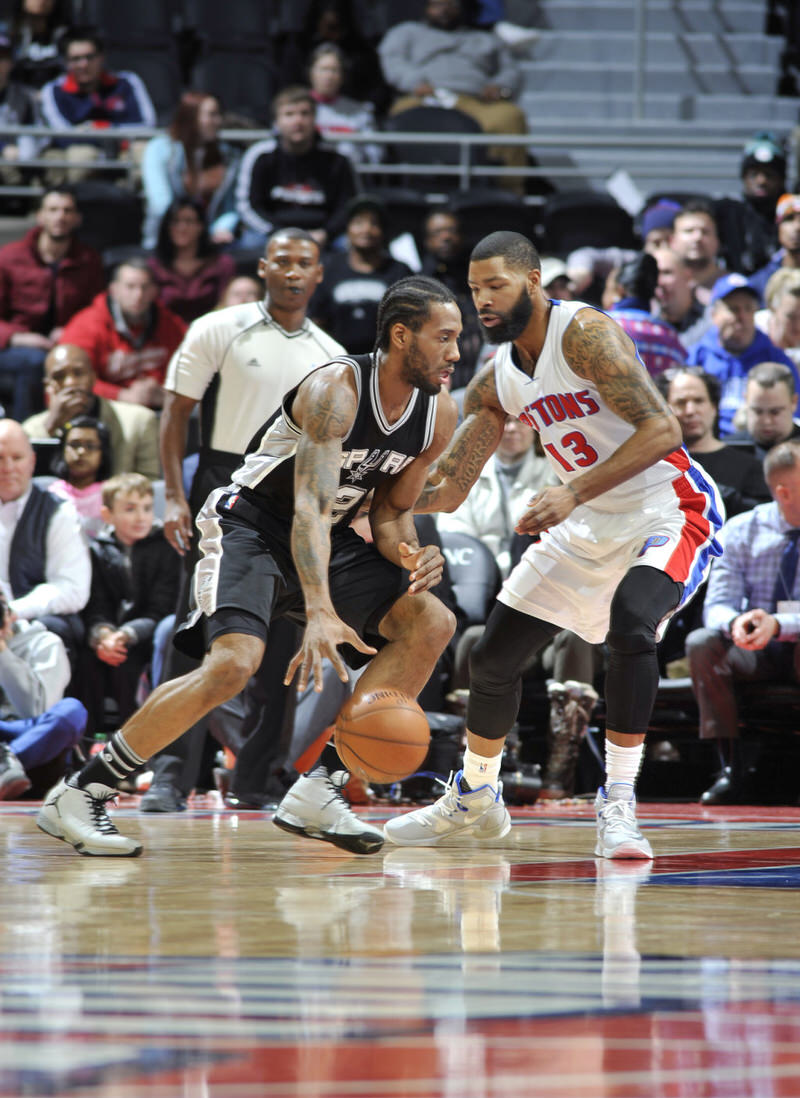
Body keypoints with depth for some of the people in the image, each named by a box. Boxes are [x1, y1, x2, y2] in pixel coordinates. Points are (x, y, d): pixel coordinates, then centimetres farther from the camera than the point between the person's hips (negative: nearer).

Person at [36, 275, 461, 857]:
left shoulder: (439, 413, -4)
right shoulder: (335, 389, -26)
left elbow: (392, 512, 7)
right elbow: (311, 507, -37)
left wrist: (411, 554, -18)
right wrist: (320, 613, -51)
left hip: (332, 540, 8)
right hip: (252, 524, -8)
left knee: (432, 622, -10)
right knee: (233, 662, -28)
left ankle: (317, 792, -7)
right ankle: (80, 794, -18)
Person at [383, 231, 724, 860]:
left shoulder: (585, 334, -21)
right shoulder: (496, 383, 2)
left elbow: (662, 431, -30)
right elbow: (447, 490, 8)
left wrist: (573, 494, -36)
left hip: (668, 508, -8)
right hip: (590, 526, 8)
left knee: (630, 623, -35)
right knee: (493, 658, 8)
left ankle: (619, 803, -26)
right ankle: (474, 801, 31)